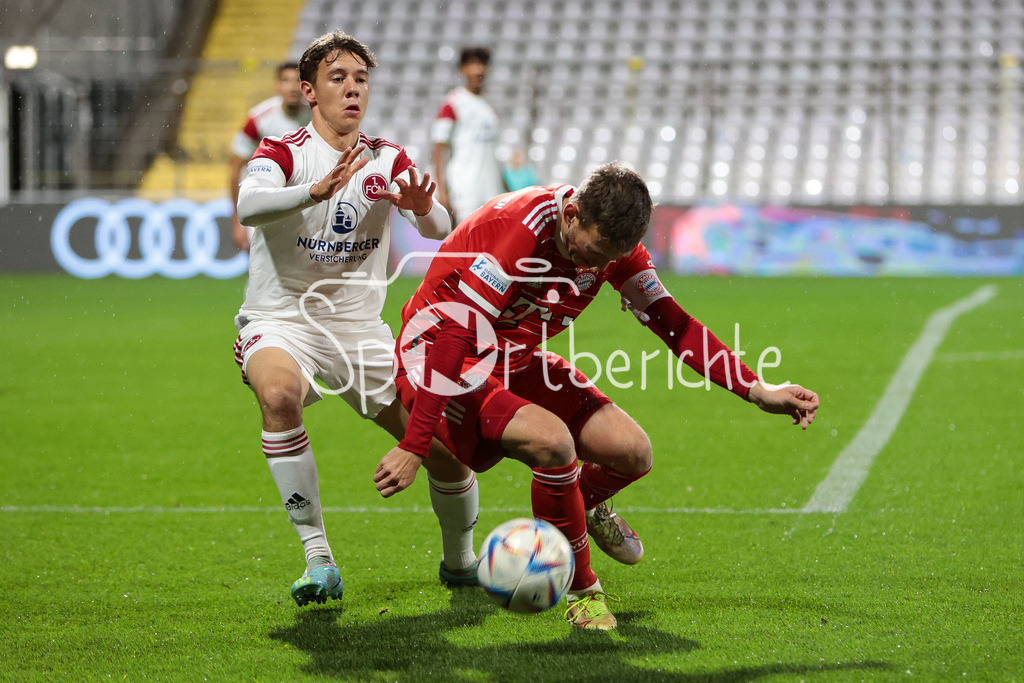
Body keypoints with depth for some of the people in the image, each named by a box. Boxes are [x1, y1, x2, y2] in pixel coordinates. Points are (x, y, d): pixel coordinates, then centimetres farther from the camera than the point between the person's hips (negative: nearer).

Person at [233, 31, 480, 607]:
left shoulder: (388, 160, 4)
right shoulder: (283, 153, -8)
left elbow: (441, 230, -10)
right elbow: (249, 206, -30)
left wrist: (423, 208, -34)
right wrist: (315, 191, -49)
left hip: (361, 328, 4)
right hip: (282, 320, -4)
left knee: (446, 444, -4)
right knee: (279, 395, -37)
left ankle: (460, 561, 26)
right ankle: (319, 558, -28)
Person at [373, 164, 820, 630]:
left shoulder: (611, 241, -9)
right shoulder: (517, 228, -32)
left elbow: (671, 323, -2)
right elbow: (454, 335, -34)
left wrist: (759, 392, -11)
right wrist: (414, 446, -38)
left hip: (518, 363, 7)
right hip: (438, 361, -7)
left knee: (632, 452, -7)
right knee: (553, 441, -32)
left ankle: (584, 504, 31)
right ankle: (580, 589, -8)